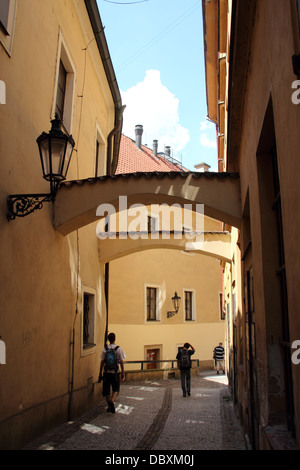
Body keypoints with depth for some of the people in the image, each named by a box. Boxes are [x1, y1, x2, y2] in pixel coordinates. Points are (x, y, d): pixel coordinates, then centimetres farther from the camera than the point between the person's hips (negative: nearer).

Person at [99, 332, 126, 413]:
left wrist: (100, 373, 8)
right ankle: (112, 401, -14)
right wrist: (123, 373, 4)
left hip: (106, 372, 2)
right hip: (115, 372, -1)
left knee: (106, 390, 12)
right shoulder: (119, 349, -5)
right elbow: (121, 362, -4)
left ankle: (109, 406, 17)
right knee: (116, 389, 10)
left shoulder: (105, 349, -1)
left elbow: (102, 362, 0)